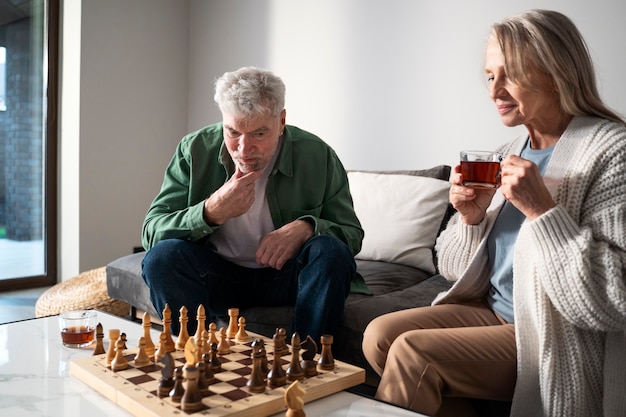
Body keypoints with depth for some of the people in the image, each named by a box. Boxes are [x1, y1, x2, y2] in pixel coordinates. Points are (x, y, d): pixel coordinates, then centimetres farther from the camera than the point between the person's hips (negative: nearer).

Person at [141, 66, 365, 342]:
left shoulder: (318, 156, -10)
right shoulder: (195, 150, -9)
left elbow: (353, 234, -4)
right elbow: (151, 233, -12)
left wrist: (308, 227, -26)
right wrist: (212, 212, -29)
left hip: (286, 275, 0)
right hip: (219, 275, 1)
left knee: (331, 252, -28)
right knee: (162, 255, -25)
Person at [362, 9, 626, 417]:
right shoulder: (511, 153, 6)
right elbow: (457, 271, 9)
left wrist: (541, 210, -26)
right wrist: (471, 218, -10)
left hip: (556, 346, -7)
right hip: (492, 312, 7)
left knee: (412, 353, -22)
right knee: (380, 335, -7)